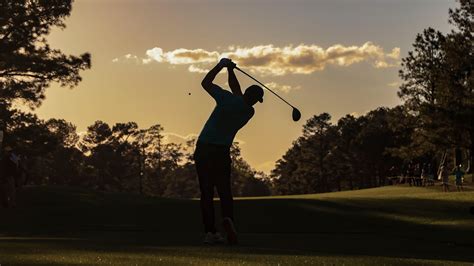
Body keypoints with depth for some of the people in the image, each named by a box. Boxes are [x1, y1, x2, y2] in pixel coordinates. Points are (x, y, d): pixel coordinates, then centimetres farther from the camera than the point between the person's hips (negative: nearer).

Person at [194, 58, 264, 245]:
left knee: (206, 192, 3)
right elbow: (236, 88, 19)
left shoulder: (228, 99, -10)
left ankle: (210, 231, -2)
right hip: (222, 152, 1)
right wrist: (230, 70, 18)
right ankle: (227, 218, -21)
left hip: (203, 150, -1)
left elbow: (205, 83, 3)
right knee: (224, 191, 9)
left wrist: (221, 65, 10)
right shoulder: (249, 112, 4)